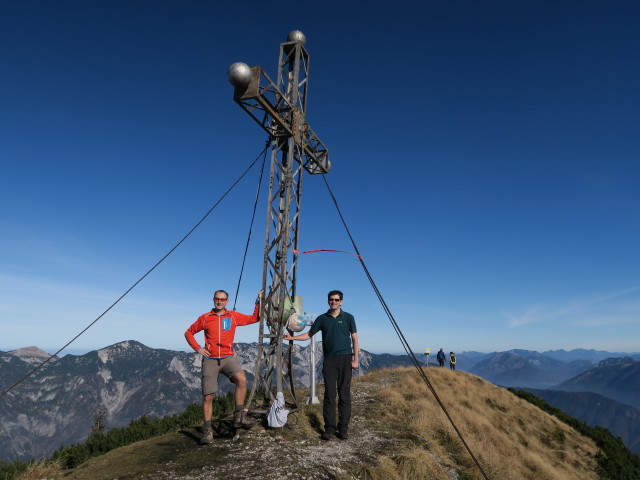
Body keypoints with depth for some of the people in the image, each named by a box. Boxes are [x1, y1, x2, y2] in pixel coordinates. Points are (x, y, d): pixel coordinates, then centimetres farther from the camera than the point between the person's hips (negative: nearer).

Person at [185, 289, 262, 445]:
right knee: (208, 396, 1)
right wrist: (198, 348, 3)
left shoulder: (234, 316, 5)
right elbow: (189, 333, 15)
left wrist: (259, 301, 0)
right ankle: (207, 430, 18)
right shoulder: (205, 318, 4)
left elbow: (254, 318, 9)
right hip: (210, 360, 0)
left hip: (228, 358, 0)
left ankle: (239, 415, -11)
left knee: (241, 379, -27)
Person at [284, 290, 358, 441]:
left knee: (344, 394, 1)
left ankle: (343, 429, 10)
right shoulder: (322, 318, 8)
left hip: (345, 359, -1)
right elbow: (309, 334, 14)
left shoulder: (348, 317, 3)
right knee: (329, 395, 0)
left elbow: (354, 338, 4)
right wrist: (292, 337, 2)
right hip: (329, 360, 2)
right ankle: (329, 429, 8)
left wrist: (355, 359, -2)